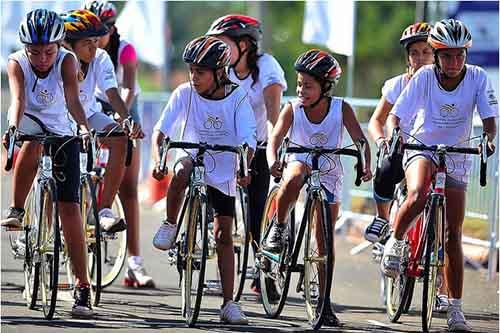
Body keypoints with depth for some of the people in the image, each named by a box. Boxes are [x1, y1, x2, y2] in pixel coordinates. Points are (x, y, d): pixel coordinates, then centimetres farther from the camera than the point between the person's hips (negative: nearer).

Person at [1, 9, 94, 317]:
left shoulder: (66, 61, -21)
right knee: (32, 145, -37)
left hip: (62, 132, 0)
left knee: (70, 207, -10)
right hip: (31, 126, 1)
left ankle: (83, 290, -9)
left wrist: (84, 127, -52)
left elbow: (72, 100, -34)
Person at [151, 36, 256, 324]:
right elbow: (161, 130, -13)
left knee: (224, 236, 1)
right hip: (194, 160, 0)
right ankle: (170, 226, -17)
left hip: (223, 173, 0)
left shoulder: (237, 97, -13)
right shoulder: (185, 94, -11)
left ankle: (229, 304, 6)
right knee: (183, 170, -38)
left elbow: (248, 140, -20)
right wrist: (158, 160, -32)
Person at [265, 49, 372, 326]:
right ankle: (278, 228, -17)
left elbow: (360, 140, -19)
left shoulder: (341, 109, -14)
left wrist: (366, 166, -38)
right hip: (300, 161, -1)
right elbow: (275, 138, -24)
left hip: (329, 173, 1)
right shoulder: (292, 109, -14)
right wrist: (272, 161, -45)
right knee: (293, 178, -40)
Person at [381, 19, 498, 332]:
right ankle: (395, 242, -6)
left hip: (457, 156, 2)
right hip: (422, 148, -2)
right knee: (417, 197, -35)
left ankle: (456, 308, 8)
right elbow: (395, 115, -15)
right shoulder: (424, 77, -16)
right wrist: (394, 134, -37)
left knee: (453, 235, 1)